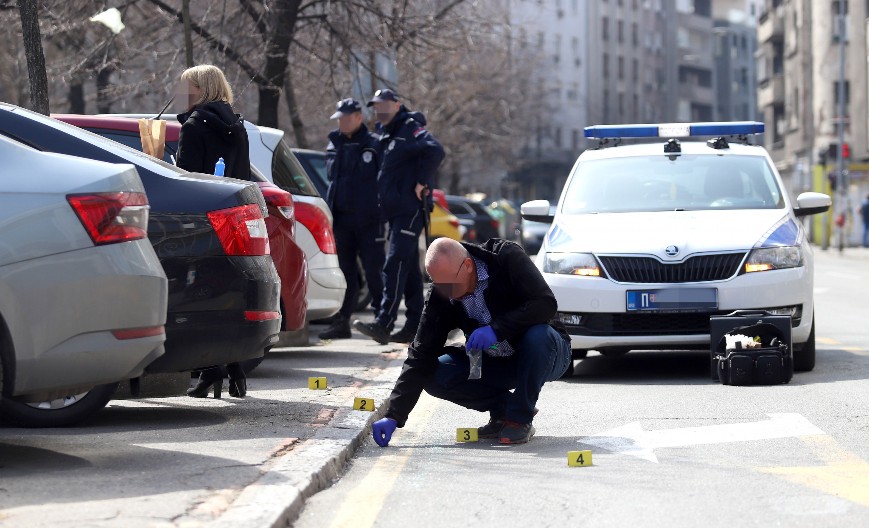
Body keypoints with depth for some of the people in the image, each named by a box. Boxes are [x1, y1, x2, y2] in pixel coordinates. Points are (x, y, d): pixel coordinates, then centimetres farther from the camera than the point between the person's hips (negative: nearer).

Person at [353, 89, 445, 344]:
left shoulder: (409, 129, -10)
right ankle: (415, 325, 17)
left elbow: (435, 150, -26)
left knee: (395, 264, -16)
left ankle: (384, 323, -23)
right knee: (408, 268, 12)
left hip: (410, 209, -10)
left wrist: (422, 182, -21)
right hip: (396, 210, 10)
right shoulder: (386, 134, 18)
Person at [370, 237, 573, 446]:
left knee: (538, 335, -38)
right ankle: (504, 408, -1)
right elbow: (420, 357, -14)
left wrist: (496, 329, -39)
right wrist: (394, 416, -22)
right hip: (495, 362, 3)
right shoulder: (440, 296, -13)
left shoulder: (508, 258, -22)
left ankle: (520, 419, -18)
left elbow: (546, 304, -30)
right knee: (435, 376, -18)